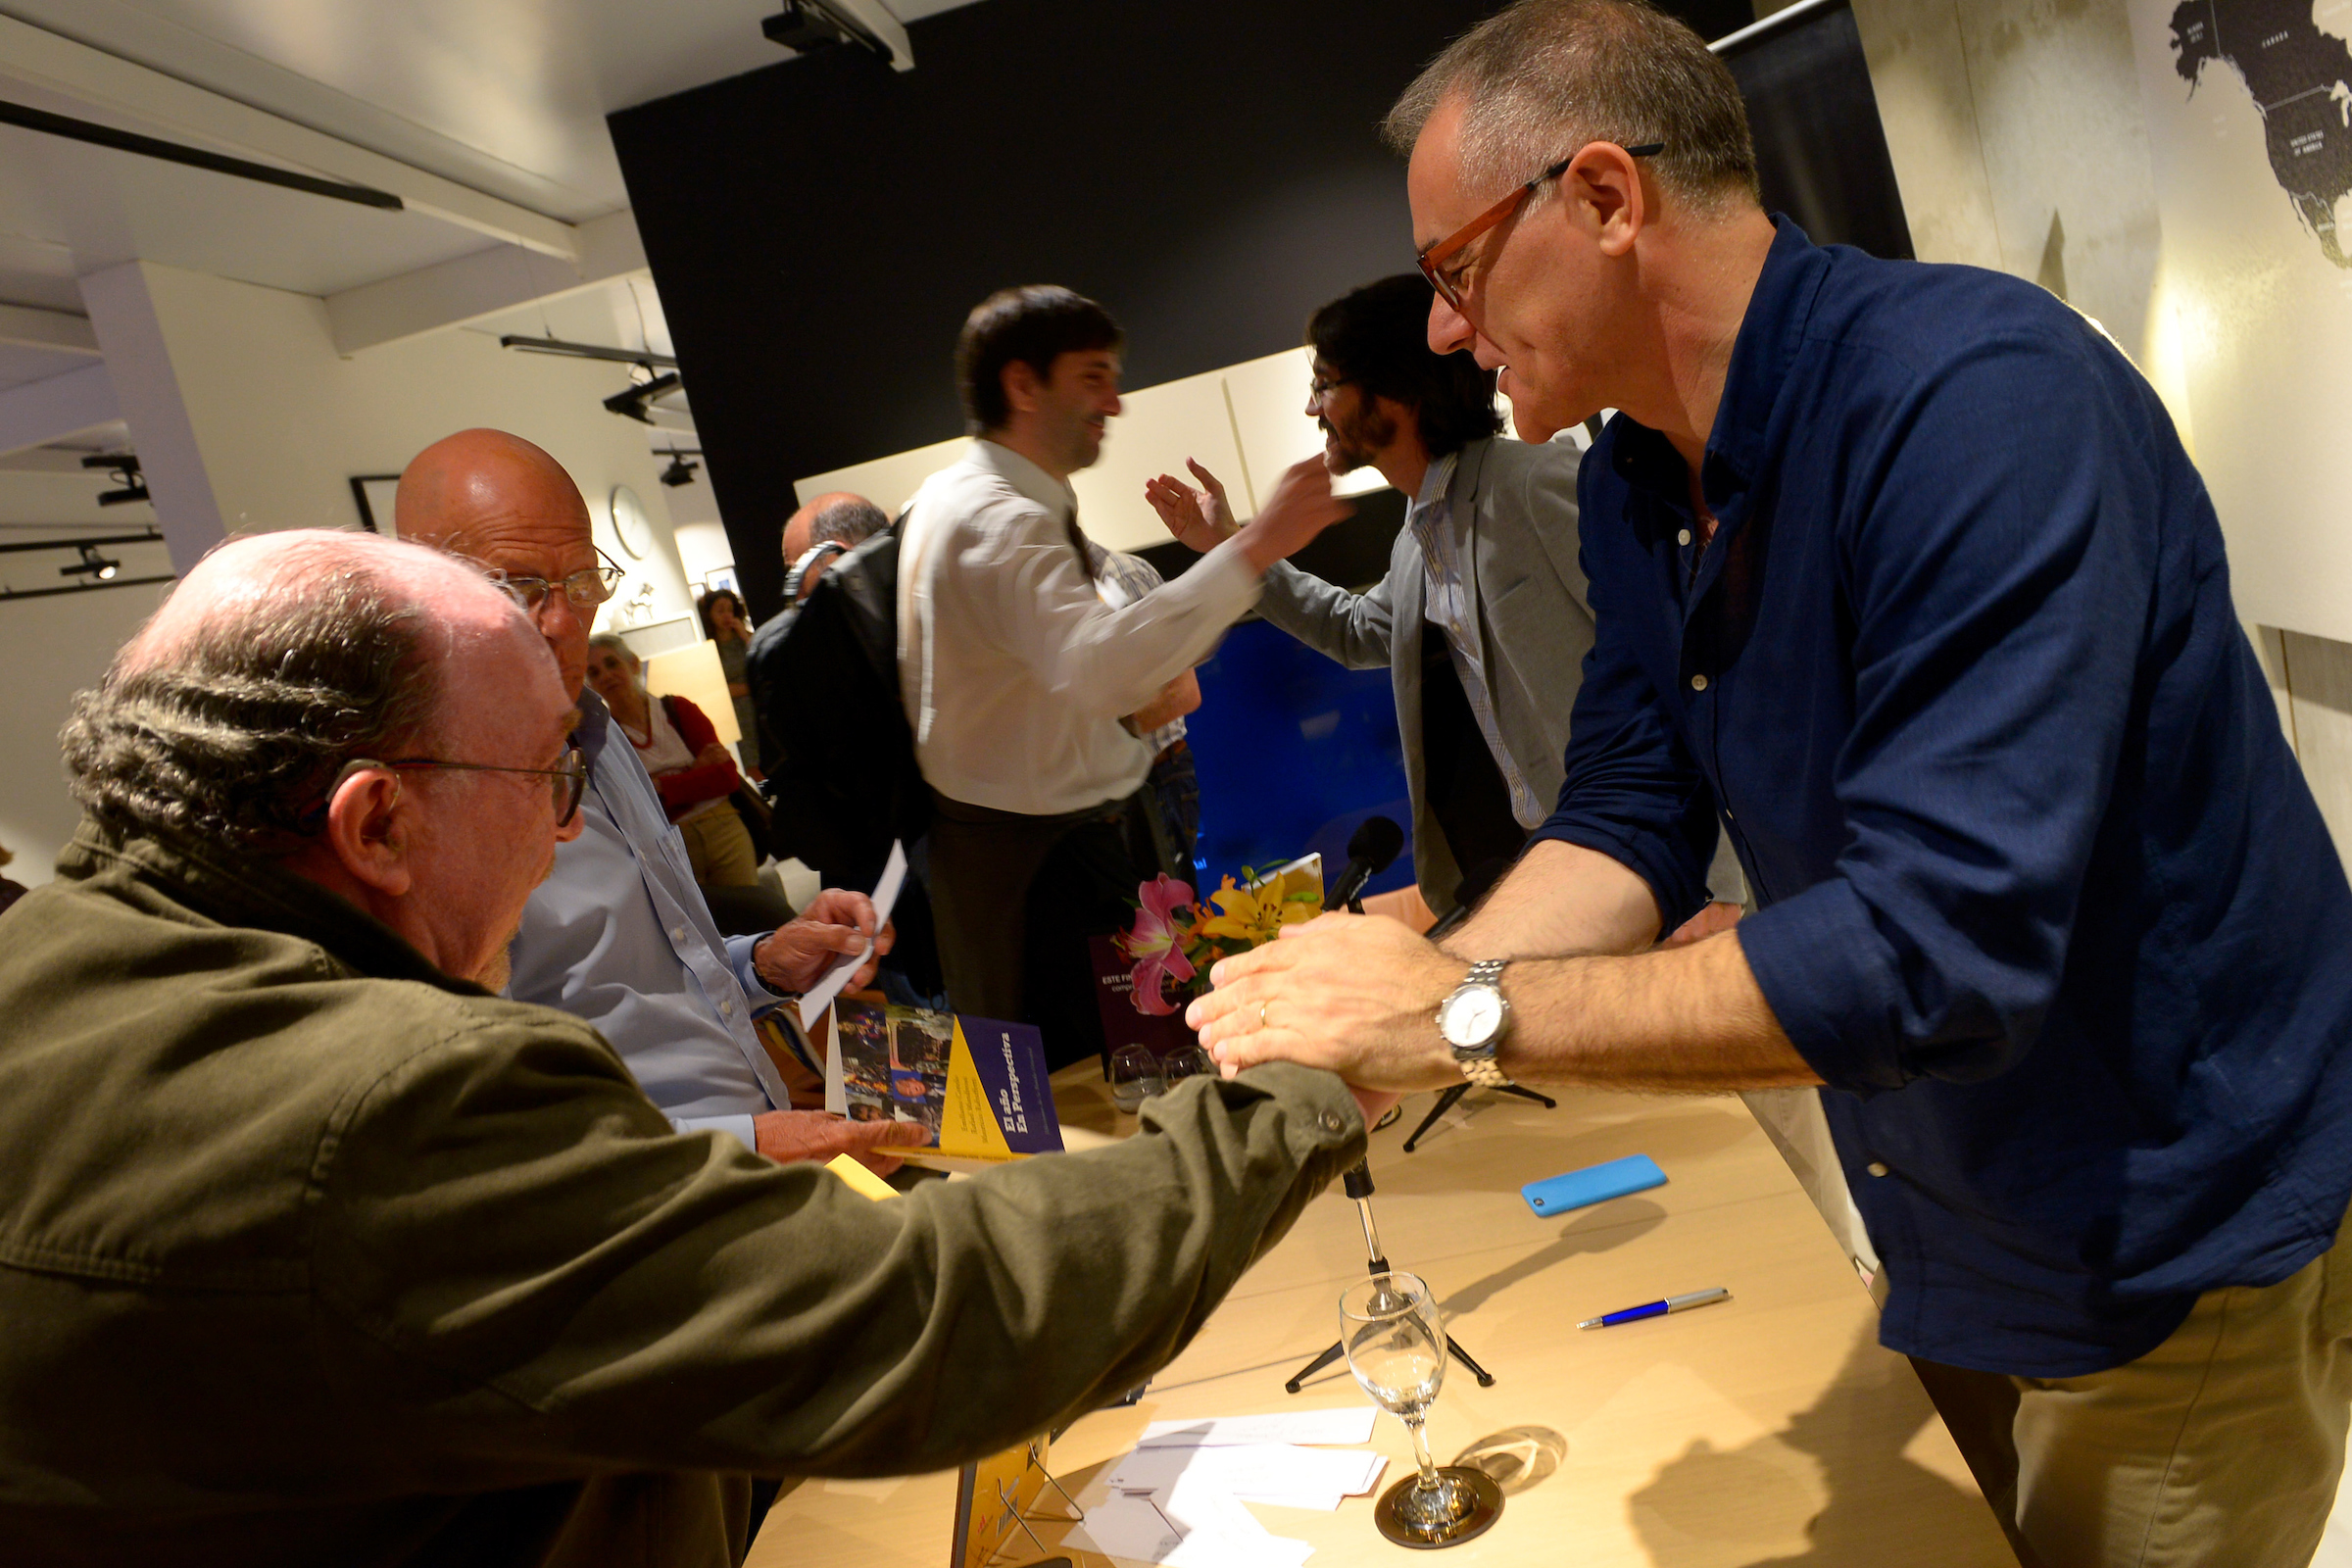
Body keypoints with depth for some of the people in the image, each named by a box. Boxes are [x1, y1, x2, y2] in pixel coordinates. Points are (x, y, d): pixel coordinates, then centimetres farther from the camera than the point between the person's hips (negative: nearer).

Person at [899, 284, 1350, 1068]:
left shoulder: (956, 496, 11)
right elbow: (1100, 666, -40)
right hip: (1040, 853, -10)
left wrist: (1127, 702, 4)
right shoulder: (998, 522, -22)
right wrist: (1254, 546, -40)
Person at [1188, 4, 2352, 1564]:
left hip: (2176, 1245, -7)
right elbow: (1632, 824, -2)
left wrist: (1473, 1015, -32)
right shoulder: (1635, 483, -2)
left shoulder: (1975, 399, -29)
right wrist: (1389, 1008, -19)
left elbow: (1940, 947, -35)